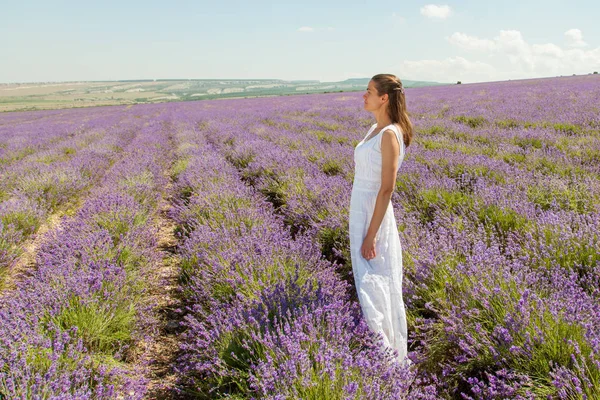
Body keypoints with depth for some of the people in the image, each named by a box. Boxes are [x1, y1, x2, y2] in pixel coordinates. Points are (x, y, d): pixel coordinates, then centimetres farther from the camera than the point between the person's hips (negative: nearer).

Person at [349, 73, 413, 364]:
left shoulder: (390, 134, -18)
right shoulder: (376, 129, 11)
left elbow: (387, 188, -21)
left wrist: (371, 236, -21)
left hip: (374, 215, -10)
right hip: (360, 212, 10)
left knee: (374, 285, -2)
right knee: (367, 282, 16)